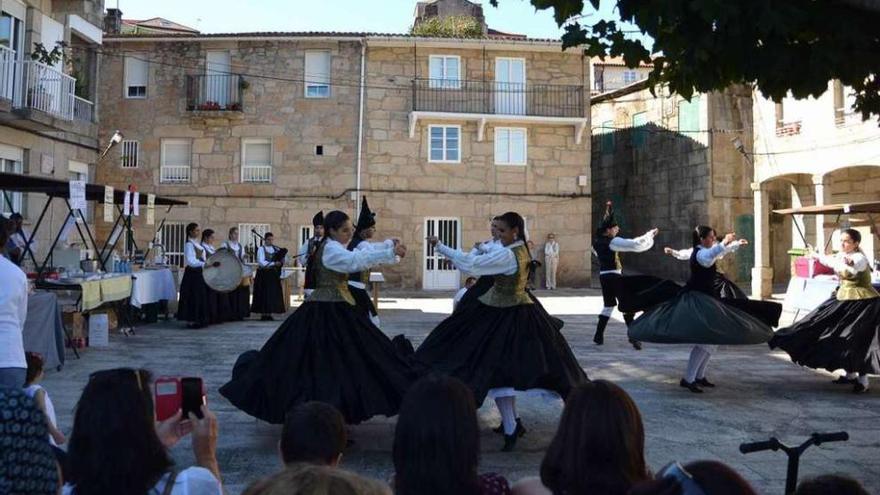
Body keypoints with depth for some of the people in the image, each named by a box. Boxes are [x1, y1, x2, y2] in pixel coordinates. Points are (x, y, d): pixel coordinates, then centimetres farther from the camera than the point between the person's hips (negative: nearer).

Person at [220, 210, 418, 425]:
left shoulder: (331, 247, 15)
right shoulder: (331, 249, -16)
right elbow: (356, 260, -33)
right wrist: (391, 252, -36)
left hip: (336, 308, 10)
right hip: (328, 310, -10)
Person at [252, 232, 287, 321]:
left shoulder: (276, 249, 11)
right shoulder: (261, 249, -4)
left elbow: (281, 260, 12)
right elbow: (261, 262, -14)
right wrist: (274, 263, -18)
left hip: (273, 275, 5)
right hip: (263, 275, -5)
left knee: (273, 294, 2)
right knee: (264, 294, -5)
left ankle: (269, 314, 7)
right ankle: (264, 314, 0)